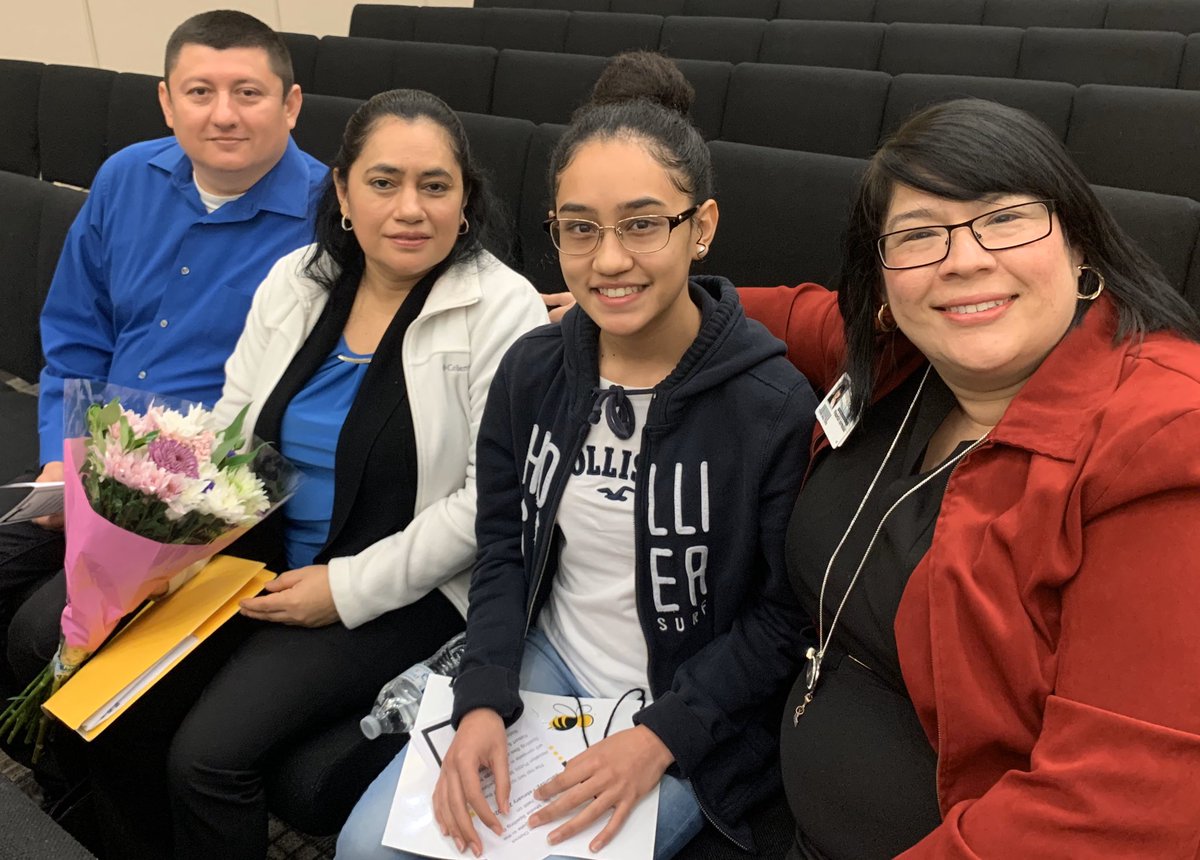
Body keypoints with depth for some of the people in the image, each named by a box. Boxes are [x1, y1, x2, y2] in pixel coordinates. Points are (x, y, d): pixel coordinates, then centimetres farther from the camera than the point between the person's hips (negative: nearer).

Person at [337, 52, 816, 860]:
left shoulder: (774, 404, -19)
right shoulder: (532, 369, -4)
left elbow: (784, 616, -11)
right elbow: (505, 546, 3)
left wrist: (661, 735, -18)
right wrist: (483, 700, -10)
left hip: (685, 712, -4)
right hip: (544, 662, 4)